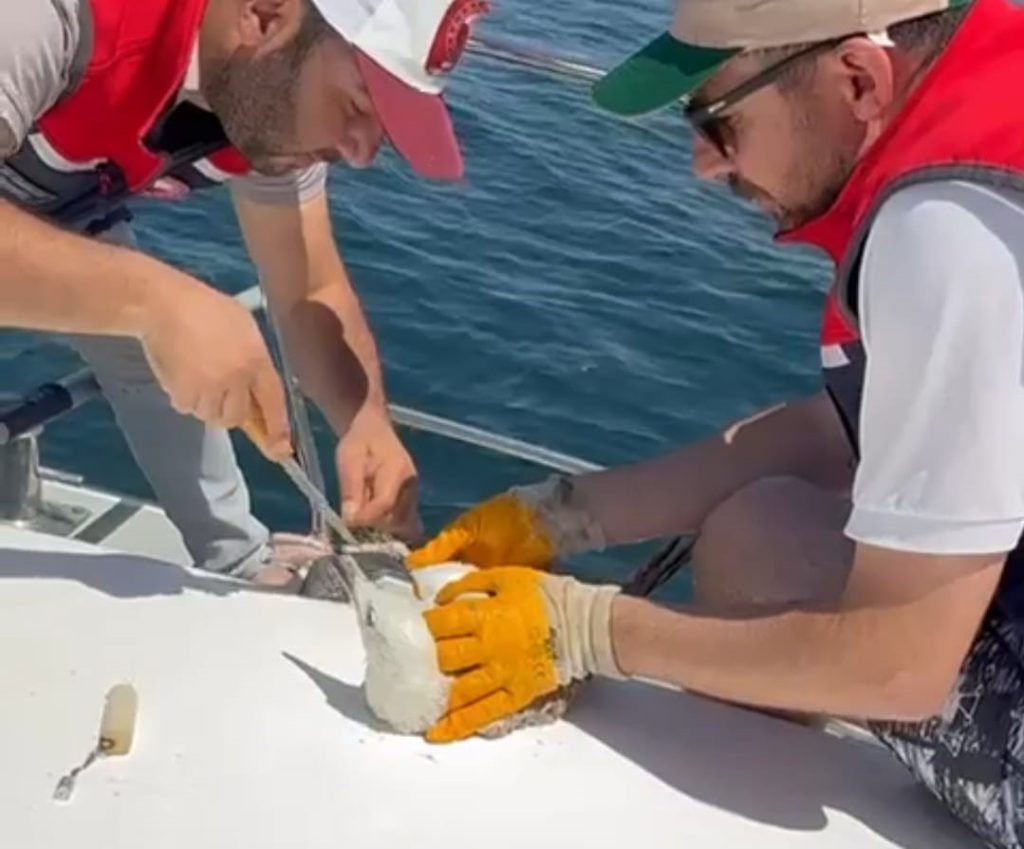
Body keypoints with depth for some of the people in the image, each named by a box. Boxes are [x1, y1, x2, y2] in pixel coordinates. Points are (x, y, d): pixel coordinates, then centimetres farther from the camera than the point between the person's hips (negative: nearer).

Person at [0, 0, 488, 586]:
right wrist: (150, 297, -55)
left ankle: (241, 563, 17)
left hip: (61, 214, 5)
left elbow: (314, 295, -12)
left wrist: (369, 419, -28)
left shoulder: (281, 107, -20)